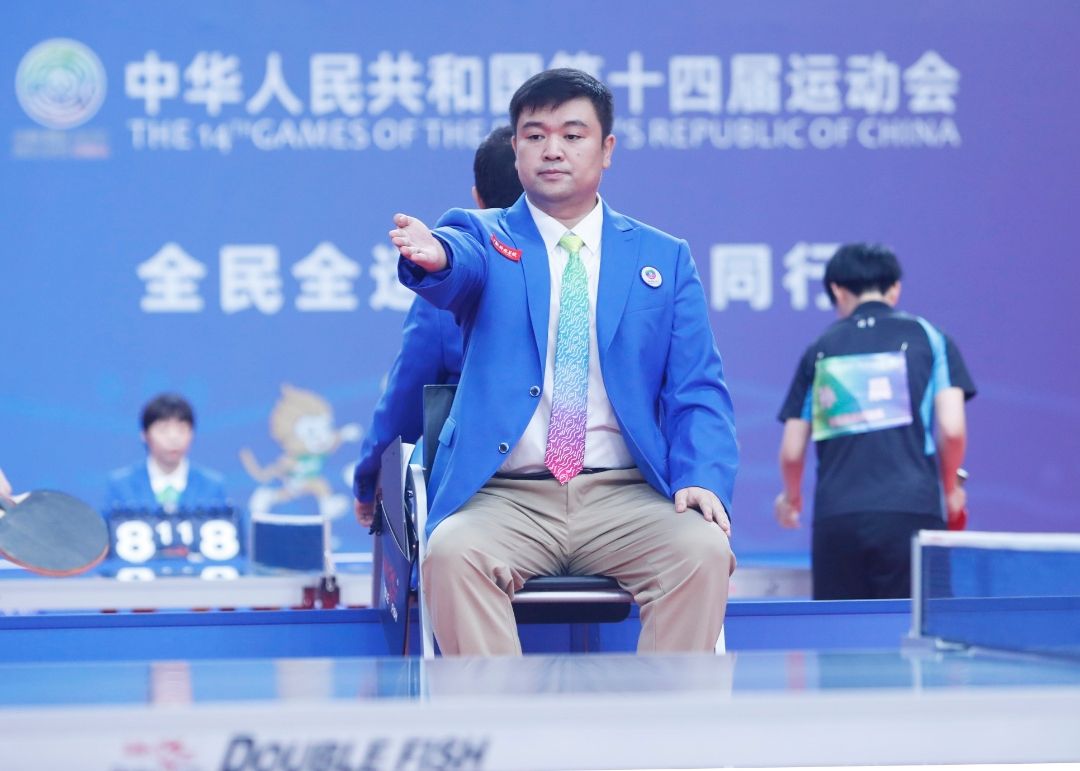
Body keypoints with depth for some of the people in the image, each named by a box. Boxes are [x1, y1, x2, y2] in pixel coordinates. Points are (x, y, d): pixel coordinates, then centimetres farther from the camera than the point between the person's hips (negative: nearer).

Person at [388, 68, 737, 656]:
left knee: (704, 550, -29)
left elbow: (697, 392, 11)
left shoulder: (663, 259, 16)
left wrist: (702, 477, -10)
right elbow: (458, 265, -14)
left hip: (625, 497, 1)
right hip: (506, 498, -1)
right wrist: (433, 255, -41)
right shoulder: (483, 238, 11)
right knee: (452, 552, -33)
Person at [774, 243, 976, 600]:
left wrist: (791, 497, 34)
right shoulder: (926, 337, 9)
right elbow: (952, 429, -1)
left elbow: (792, 451, 13)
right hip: (910, 514, -2)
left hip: (834, 518, 2)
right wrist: (950, 489, 16)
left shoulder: (820, 350, 14)